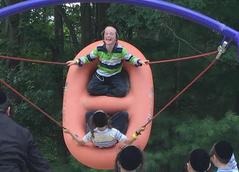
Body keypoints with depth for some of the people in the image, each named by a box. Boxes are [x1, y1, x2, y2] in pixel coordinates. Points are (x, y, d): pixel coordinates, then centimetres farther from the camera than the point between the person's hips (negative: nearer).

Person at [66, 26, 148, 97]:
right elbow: (89, 57, 1)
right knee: (91, 88, -24)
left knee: (122, 91, -28)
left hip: (115, 76, -1)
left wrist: (139, 61, -23)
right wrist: (77, 61, -11)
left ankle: (102, 91, -7)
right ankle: (112, 89, -9)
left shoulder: (120, 50, -15)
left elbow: (130, 58, -5)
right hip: (101, 75, 1)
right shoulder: (99, 49, -10)